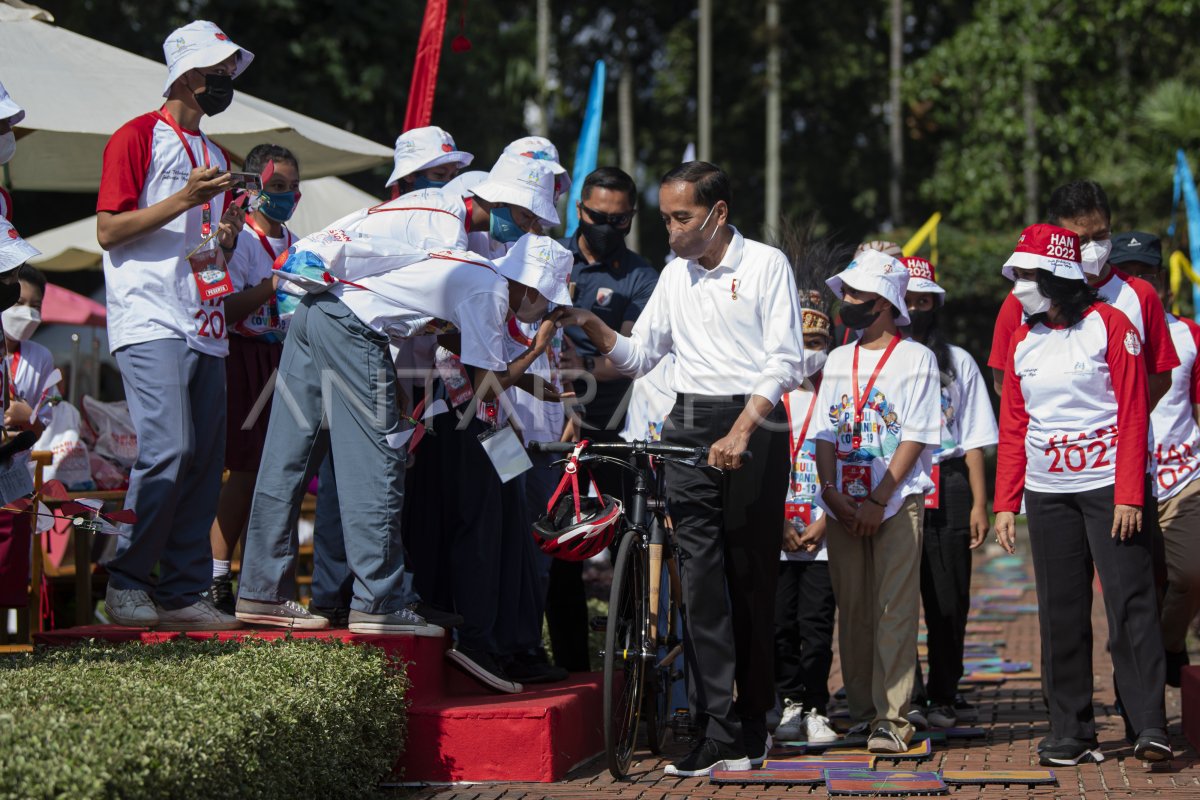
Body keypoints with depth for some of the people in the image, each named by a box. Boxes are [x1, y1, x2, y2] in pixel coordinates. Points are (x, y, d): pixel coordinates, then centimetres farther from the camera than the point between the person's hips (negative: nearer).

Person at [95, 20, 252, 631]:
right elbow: (108, 231, -8)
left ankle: (184, 592, 6)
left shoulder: (215, 157, 24)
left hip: (205, 329, 8)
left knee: (204, 461, 2)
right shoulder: (138, 138, -1)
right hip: (151, 324, -8)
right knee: (168, 449, -19)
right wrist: (185, 200, -14)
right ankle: (126, 581, -8)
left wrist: (227, 235, 8)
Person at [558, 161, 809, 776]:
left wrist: (740, 432, -18)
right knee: (701, 577, -5)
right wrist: (589, 324, 0)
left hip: (753, 425, -4)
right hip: (688, 429, 4)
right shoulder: (675, 274, 15)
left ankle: (753, 720, 9)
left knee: (750, 578, -1)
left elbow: (785, 362, -8)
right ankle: (718, 731, -9)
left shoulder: (766, 264, -1)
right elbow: (637, 357, 18)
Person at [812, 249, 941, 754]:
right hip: (844, 504, 5)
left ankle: (892, 718, -13)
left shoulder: (916, 358, -1)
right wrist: (831, 492, -3)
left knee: (895, 609, -10)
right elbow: (825, 433, 13)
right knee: (851, 610, 5)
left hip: (897, 501, -5)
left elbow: (915, 437, -7)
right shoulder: (838, 361, 16)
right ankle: (860, 711, 12)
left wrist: (877, 501, -13)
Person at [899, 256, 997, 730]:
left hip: (947, 490, 1)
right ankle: (904, 696, 3)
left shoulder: (958, 362, 15)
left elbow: (974, 439, 11)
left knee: (948, 601, -1)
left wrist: (979, 504, 3)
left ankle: (942, 697, 6)